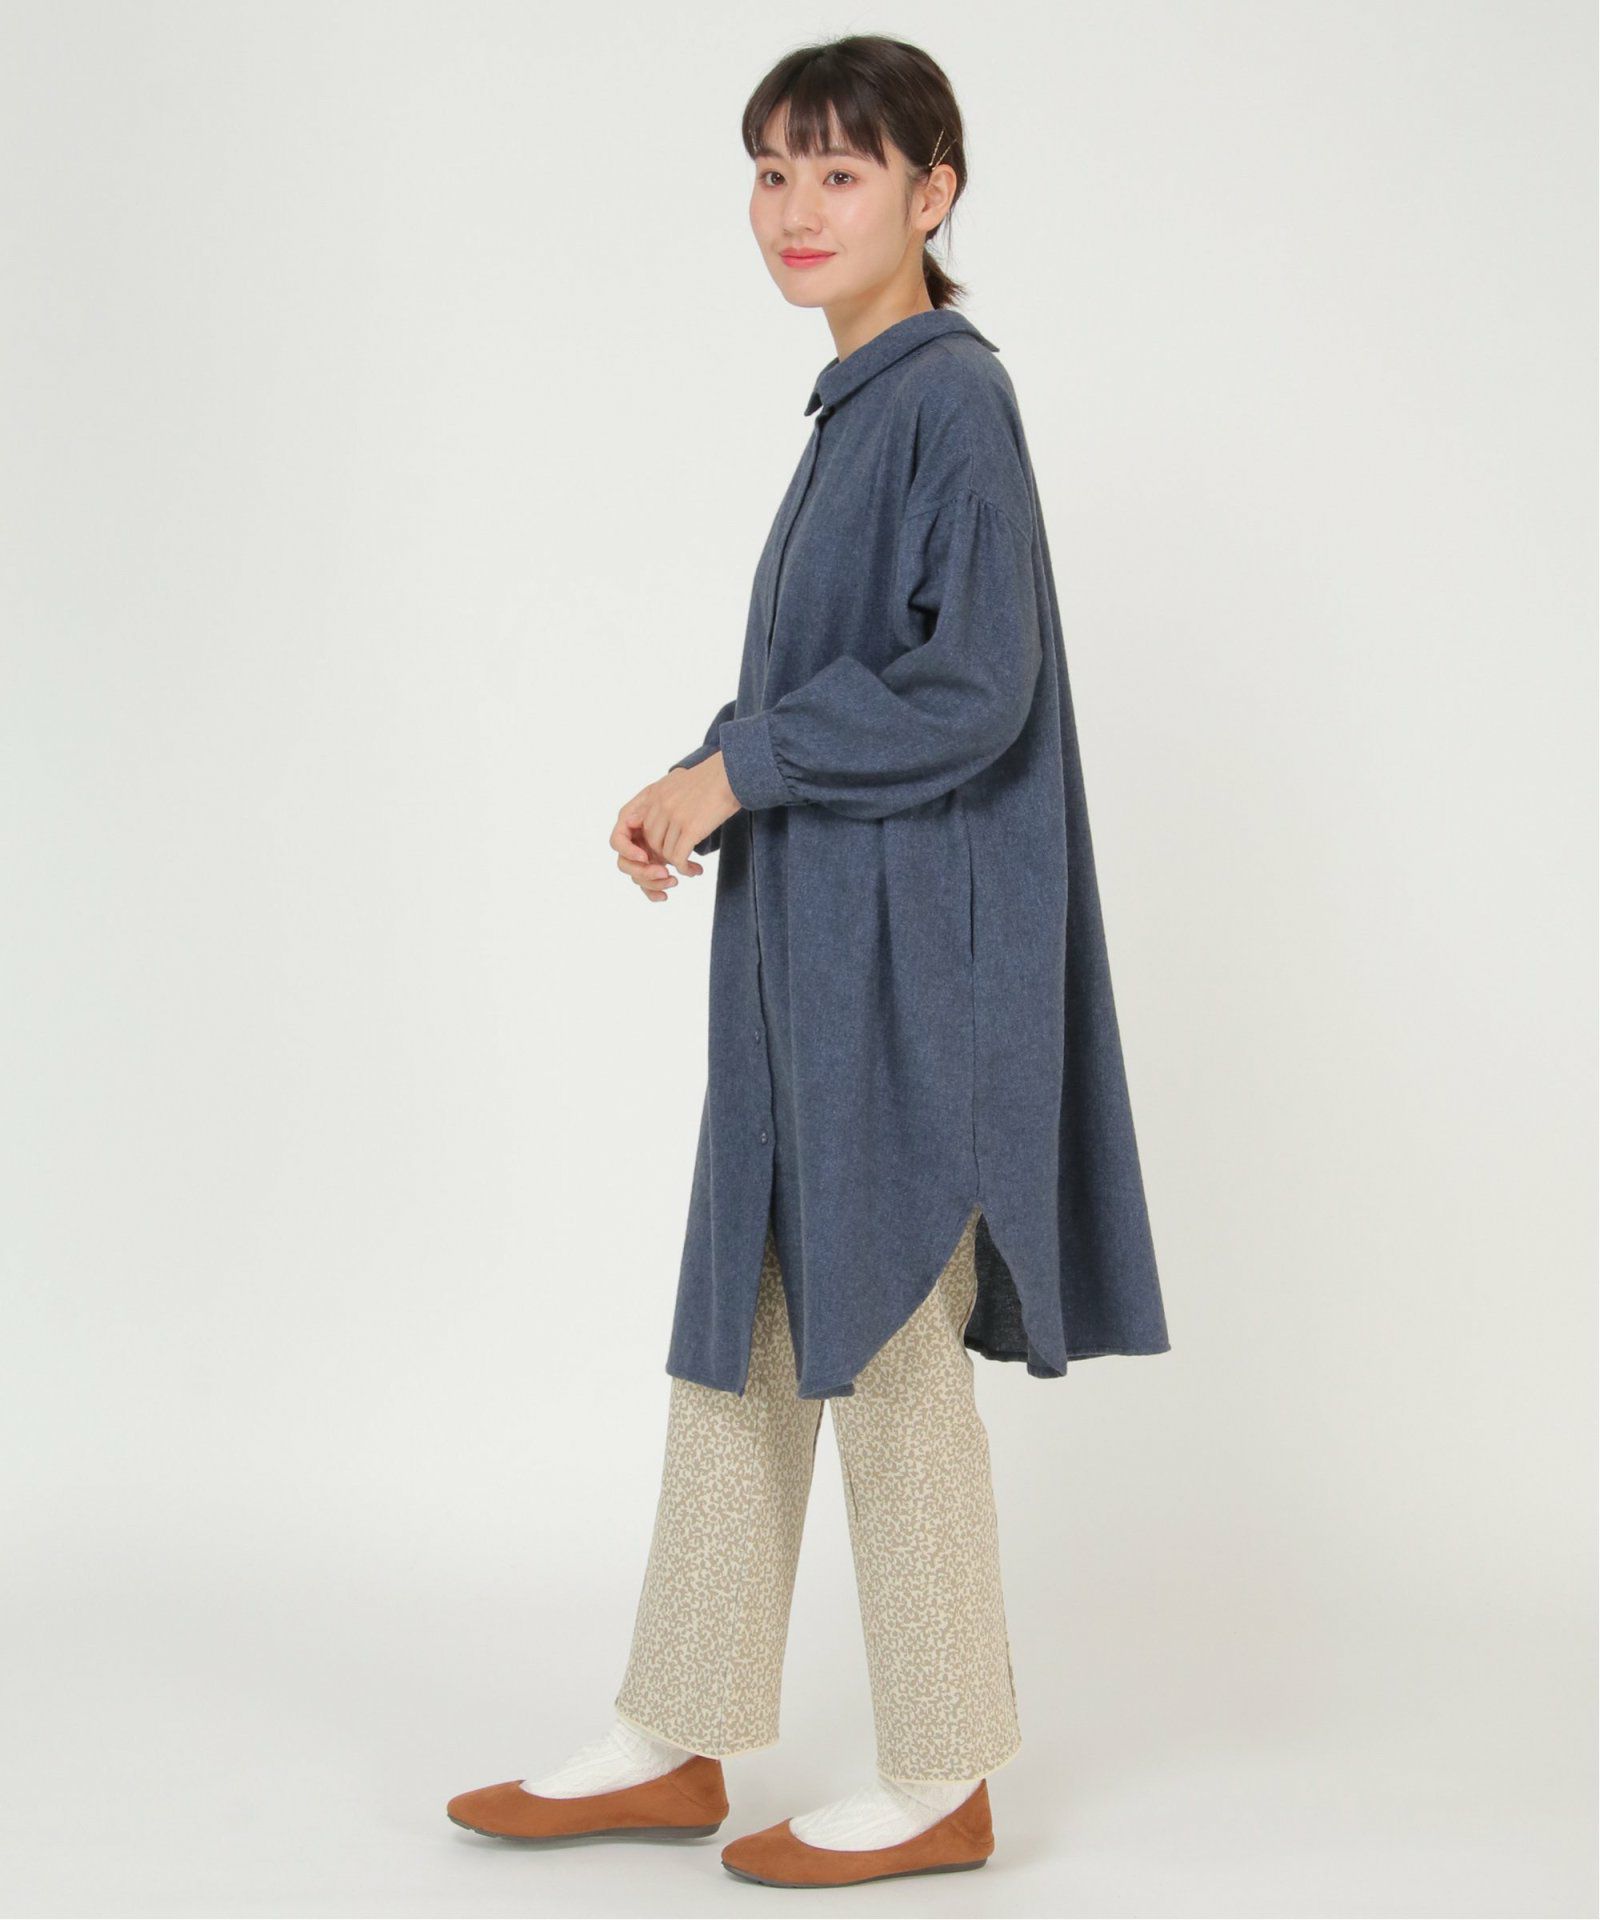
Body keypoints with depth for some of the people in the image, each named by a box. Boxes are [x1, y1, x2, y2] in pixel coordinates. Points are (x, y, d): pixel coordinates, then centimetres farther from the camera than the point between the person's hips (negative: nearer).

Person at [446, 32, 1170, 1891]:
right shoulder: (866, 405, 16)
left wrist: (728, 772, -15)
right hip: (817, 941, 10)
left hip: (907, 949, -10)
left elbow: (972, 684, -20)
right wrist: (703, 798, 3)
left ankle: (942, 1783, 16)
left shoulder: (953, 396, -12)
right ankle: (675, 1741, 24)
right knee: (741, 1333, 13)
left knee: (885, 1352, 0)